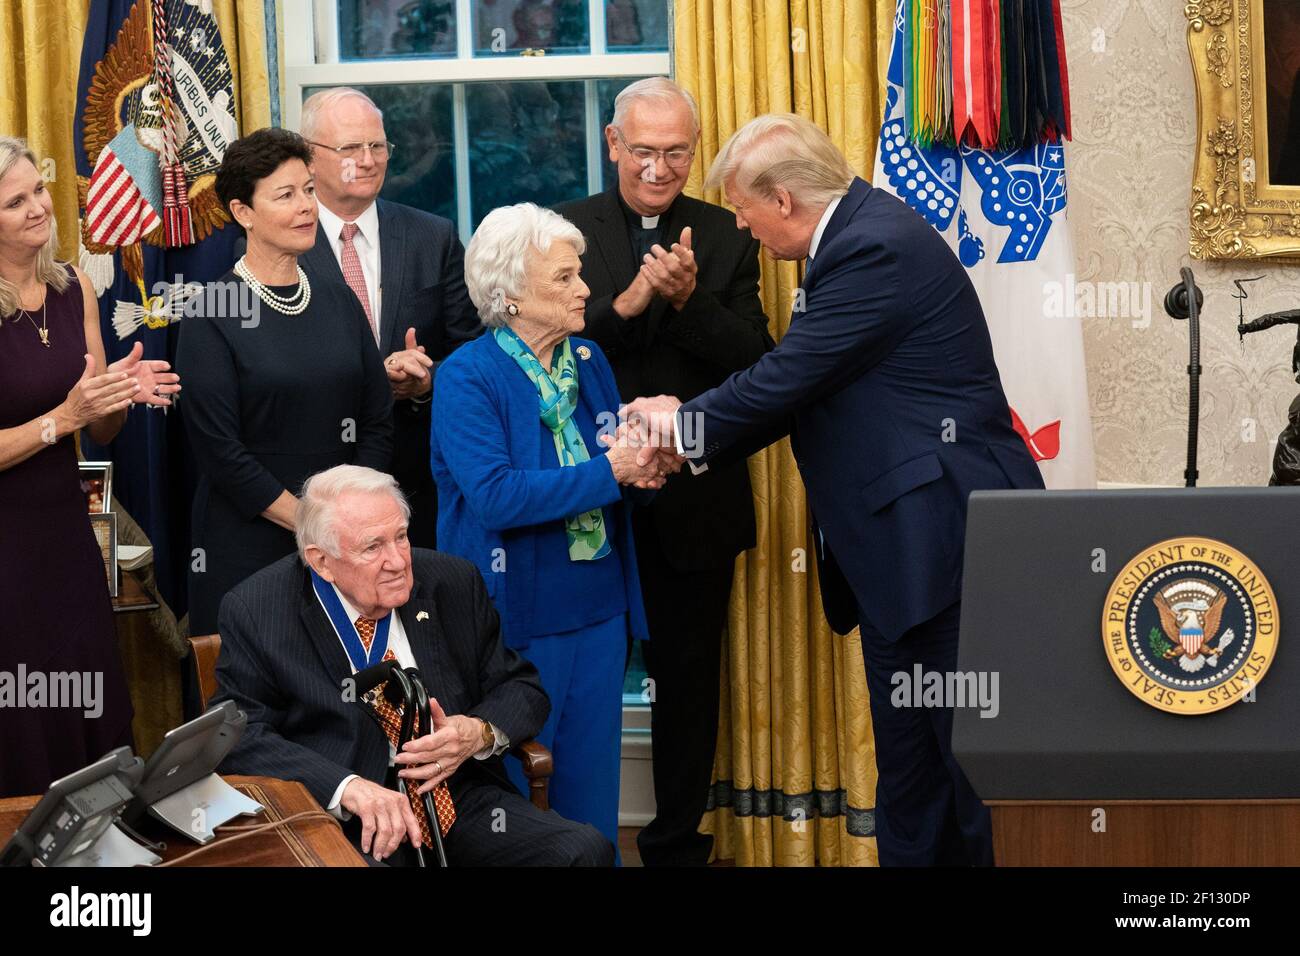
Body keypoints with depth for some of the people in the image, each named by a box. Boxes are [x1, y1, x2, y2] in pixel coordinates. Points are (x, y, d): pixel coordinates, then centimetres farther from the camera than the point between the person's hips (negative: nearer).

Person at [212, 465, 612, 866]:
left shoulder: (452, 583, 7)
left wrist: (480, 733, -9)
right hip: (341, 820, -3)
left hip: (462, 796, 3)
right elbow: (241, 738, -9)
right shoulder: (255, 612, -3)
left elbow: (523, 689, 15)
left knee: (587, 850, -23)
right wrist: (348, 787, -25)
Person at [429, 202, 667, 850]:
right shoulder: (467, 377, -12)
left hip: (598, 613, 6)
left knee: (590, 796, 12)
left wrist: (642, 466, -8)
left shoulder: (587, 360, 7)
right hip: (517, 620, -6)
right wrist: (607, 473, -22)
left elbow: (618, 457, 16)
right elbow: (494, 497, -24)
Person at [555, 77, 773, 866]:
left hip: (694, 497, 1)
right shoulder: (565, 231, -1)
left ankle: (678, 843, 23)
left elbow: (756, 362, -6)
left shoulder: (726, 238, 2)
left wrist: (689, 299, -21)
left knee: (689, 676, 11)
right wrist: (628, 302, -24)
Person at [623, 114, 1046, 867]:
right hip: (902, 545, 11)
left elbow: (785, 380, -18)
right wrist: (689, 431, 7)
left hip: (945, 534, -10)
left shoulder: (875, 248, -19)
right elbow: (804, 383, 14)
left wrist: (686, 424, -1)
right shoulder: (862, 229, 13)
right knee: (909, 759, 14)